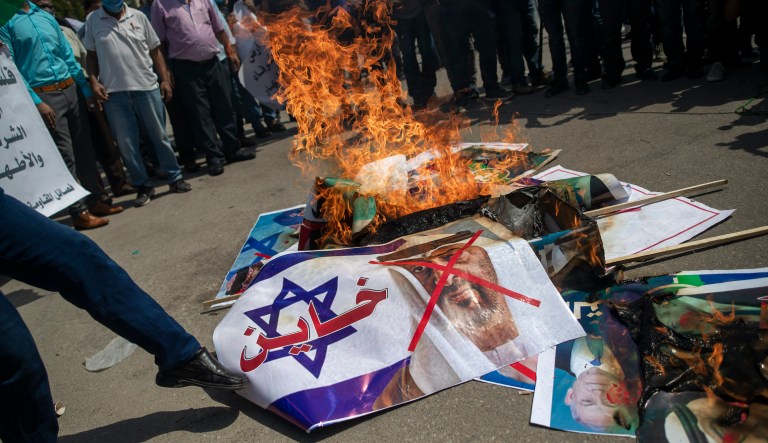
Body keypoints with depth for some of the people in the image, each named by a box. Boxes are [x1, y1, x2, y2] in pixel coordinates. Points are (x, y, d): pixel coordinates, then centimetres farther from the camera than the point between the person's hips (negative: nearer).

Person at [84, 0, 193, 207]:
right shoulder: (92, 20, 5)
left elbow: (155, 50, 9)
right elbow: (92, 54, 9)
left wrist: (165, 79, 2)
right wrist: (93, 81, -4)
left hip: (146, 87, 0)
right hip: (113, 92, 0)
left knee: (159, 135, 7)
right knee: (126, 143, 3)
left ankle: (175, 178, 18)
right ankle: (143, 186, 14)